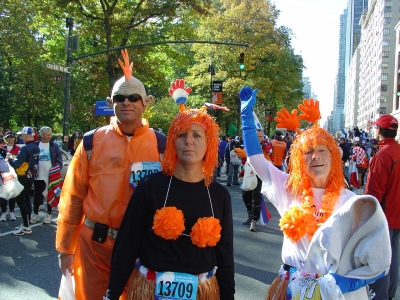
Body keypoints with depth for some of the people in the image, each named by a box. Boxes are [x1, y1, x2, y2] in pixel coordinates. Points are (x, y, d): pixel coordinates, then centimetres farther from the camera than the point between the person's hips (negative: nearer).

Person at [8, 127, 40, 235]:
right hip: (31, 176, 9)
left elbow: (16, 164, -25)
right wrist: (17, 158, 14)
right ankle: (26, 224, 23)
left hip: (23, 177, -9)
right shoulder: (36, 148, 6)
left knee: (20, 200, -4)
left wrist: (10, 159, -6)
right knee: (26, 199, 15)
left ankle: (26, 227, -6)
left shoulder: (25, 148, -23)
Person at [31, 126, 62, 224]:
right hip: (38, 176, 1)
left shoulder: (54, 146, -1)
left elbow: (59, 161, -3)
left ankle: (49, 214, 20)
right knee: (37, 195, 9)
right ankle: (35, 214, 22)